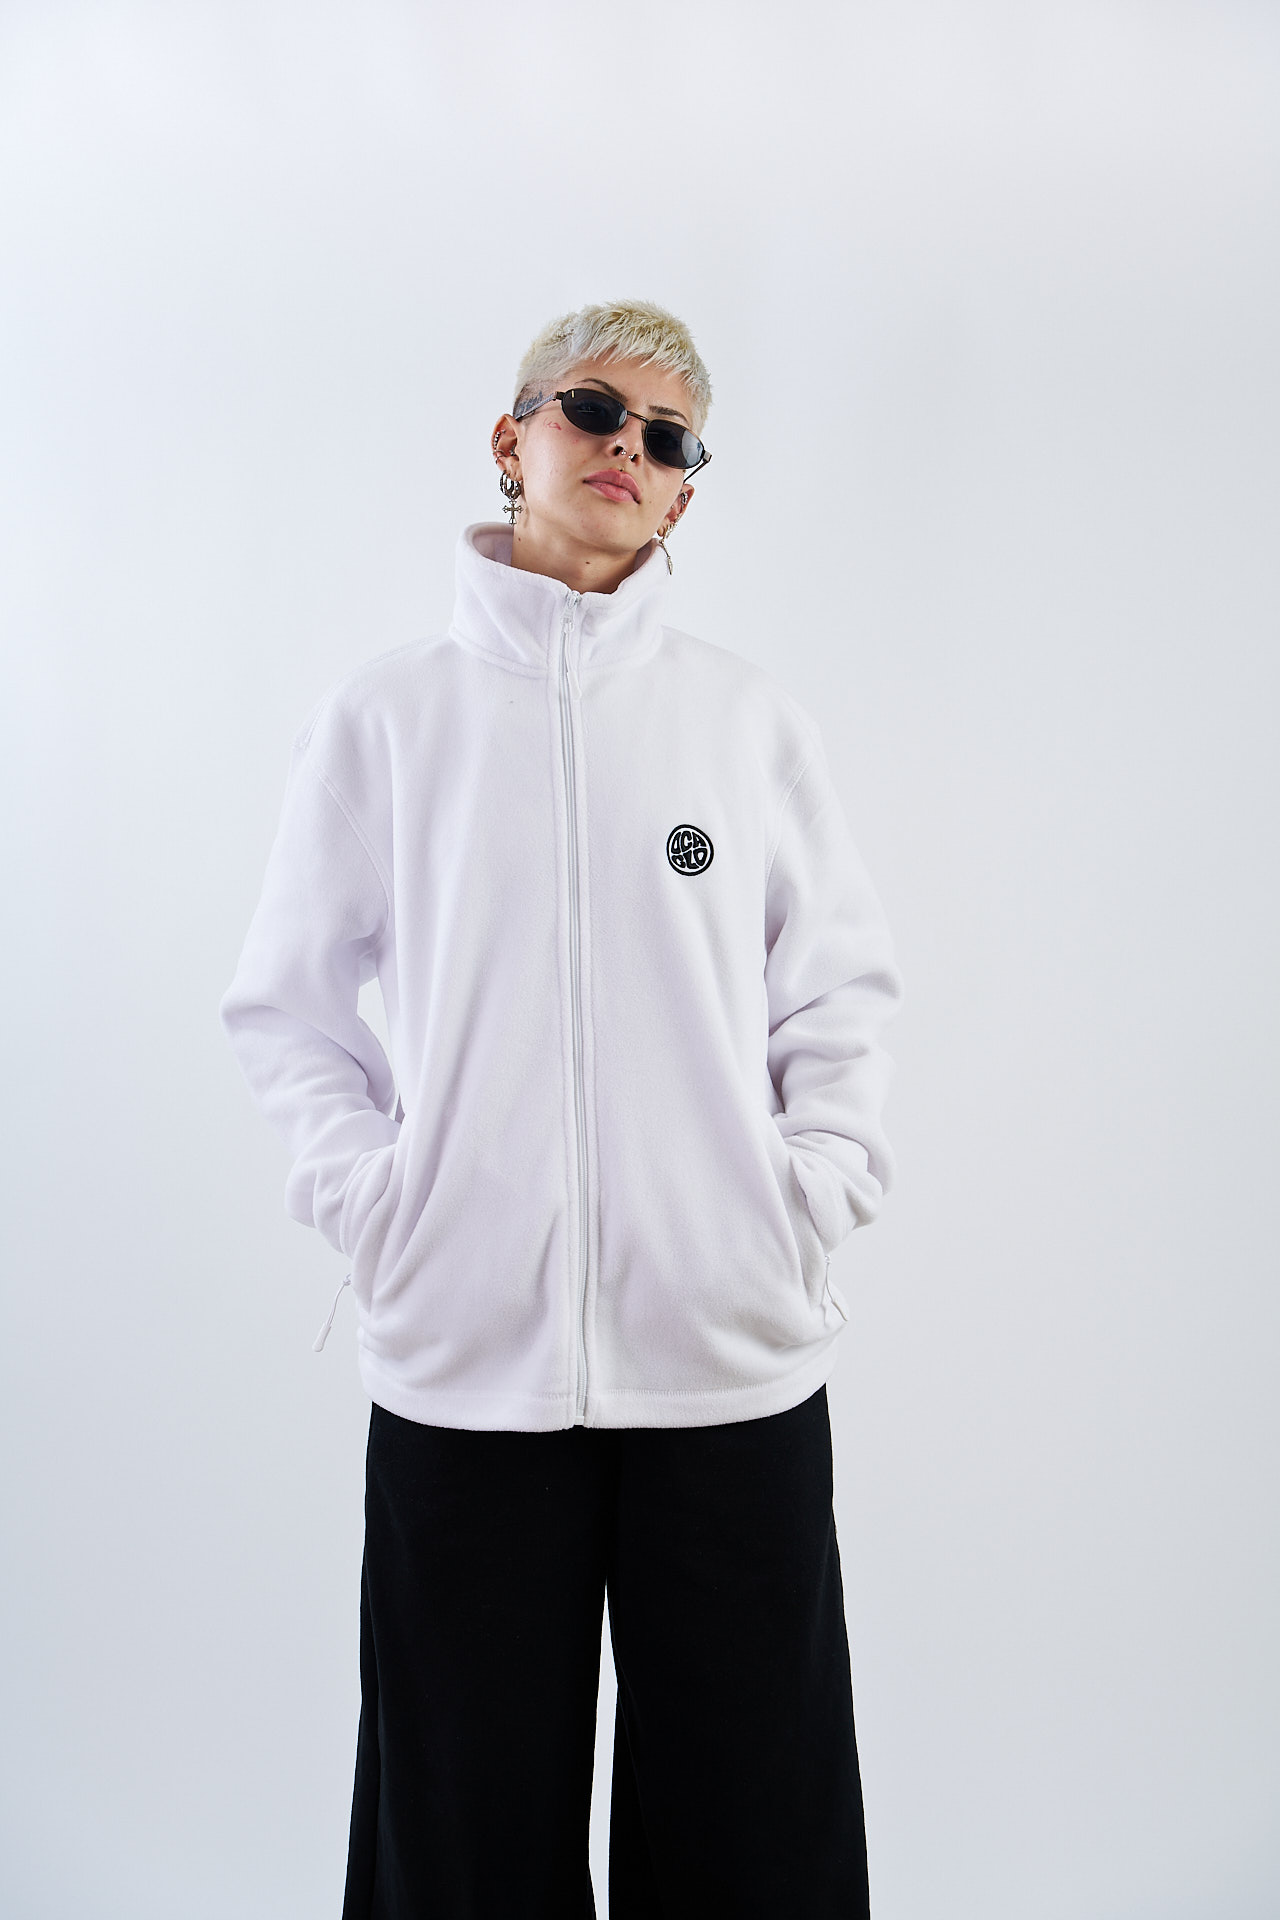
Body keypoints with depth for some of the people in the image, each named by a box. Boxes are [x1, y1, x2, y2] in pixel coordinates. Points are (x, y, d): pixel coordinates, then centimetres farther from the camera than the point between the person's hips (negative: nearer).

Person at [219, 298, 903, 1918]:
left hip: (733, 1357, 1)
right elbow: (284, 1000, 8)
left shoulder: (749, 719, 8)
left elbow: (842, 987, 12)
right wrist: (366, 1196, -3)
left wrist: (817, 1191, 0)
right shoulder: (387, 715, 5)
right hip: (461, 1359, 0)